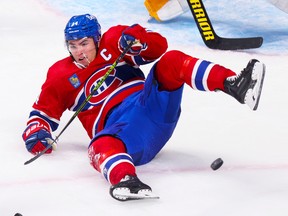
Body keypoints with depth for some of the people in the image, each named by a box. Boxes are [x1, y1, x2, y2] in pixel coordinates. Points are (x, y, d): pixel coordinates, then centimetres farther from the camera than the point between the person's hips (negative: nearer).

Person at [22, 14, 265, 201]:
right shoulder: (61, 76, 13)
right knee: (102, 146, -39)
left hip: (152, 105, 3)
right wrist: (37, 133, -6)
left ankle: (234, 85, -37)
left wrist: (134, 38, -12)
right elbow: (43, 111, 16)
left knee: (170, 62, -19)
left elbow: (159, 46, 8)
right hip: (121, 127, -3)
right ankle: (127, 180, -73)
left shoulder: (112, 43, 15)